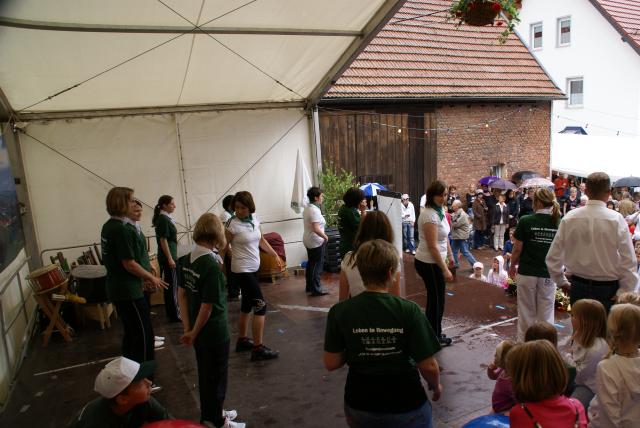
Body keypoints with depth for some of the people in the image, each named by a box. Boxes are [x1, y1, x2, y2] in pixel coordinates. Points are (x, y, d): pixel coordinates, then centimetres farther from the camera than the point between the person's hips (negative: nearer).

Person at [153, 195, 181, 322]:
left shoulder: (166, 218, 12)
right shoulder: (163, 219, -16)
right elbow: (163, 240, -19)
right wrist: (170, 259, -20)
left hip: (169, 255, 9)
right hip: (167, 256, -9)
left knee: (170, 286, 16)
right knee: (172, 286, -1)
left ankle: (172, 312, 27)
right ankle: (174, 315, 8)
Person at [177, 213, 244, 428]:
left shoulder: (187, 260, -3)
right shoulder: (213, 267, -26)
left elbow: (181, 294, 2)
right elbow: (207, 306, -24)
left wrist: (188, 328, 4)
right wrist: (193, 333, -10)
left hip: (199, 330, 8)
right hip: (214, 332, -7)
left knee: (205, 374, 24)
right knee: (216, 376, 12)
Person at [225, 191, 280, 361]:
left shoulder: (254, 218, 3)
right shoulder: (233, 224, -15)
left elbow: (261, 240, 15)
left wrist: (275, 255, 12)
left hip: (253, 268, 7)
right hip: (242, 270, -7)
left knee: (247, 306, 18)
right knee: (260, 306, -8)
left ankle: (242, 341, 33)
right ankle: (258, 349, -1)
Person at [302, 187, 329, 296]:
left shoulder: (307, 208, 9)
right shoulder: (315, 210, -22)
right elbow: (316, 229, -29)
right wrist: (325, 236, -15)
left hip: (308, 240, 10)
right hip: (316, 242, -10)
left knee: (311, 263, 18)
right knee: (317, 265, -2)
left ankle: (309, 286, 28)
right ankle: (316, 289, 2)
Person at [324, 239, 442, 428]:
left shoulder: (339, 312, -15)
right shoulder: (408, 310, -19)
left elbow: (331, 363, -9)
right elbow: (429, 367, -16)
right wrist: (436, 386, 4)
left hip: (360, 407, 2)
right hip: (407, 407, -1)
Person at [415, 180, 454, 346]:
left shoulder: (440, 211, 6)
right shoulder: (430, 215, -22)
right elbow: (433, 246, -25)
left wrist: (450, 255, 18)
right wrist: (445, 269, -23)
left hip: (434, 261, 9)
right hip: (429, 263, -9)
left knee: (435, 299, 18)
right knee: (436, 301, 4)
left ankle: (434, 333, 32)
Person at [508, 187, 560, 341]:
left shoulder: (526, 221, -11)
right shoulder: (559, 222, -4)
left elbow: (517, 249, -6)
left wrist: (512, 265, 11)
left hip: (527, 273, -1)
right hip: (548, 274, 2)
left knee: (527, 313, 11)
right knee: (546, 314, 10)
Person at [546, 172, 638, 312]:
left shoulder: (569, 218, -5)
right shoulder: (616, 219, -13)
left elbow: (553, 257, -2)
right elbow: (629, 262, -14)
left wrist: (561, 282, 11)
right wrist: (624, 293, -5)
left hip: (577, 287, 3)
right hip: (608, 289, -3)